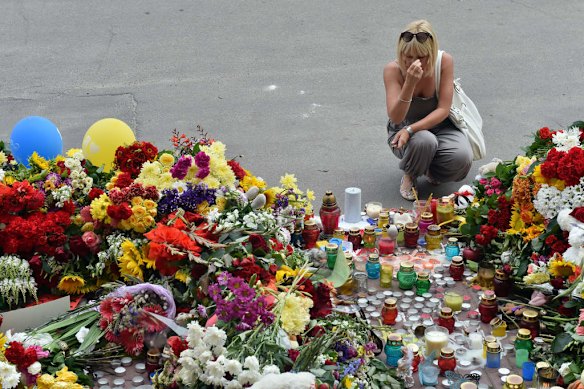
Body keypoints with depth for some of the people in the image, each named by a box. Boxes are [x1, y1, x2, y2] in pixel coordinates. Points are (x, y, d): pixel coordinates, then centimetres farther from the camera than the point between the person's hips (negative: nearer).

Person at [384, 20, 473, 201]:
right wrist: (409, 83, -42)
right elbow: (395, 118, -28)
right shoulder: (393, 70, -21)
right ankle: (409, 176, -2)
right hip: (404, 128, -2)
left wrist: (411, 129, -31)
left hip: (439, 124, 2)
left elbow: (443, 109, -18)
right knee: (424, 141, -38)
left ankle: (431, 171, 9)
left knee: (462, 157, -29)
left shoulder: (444, 61, -19)